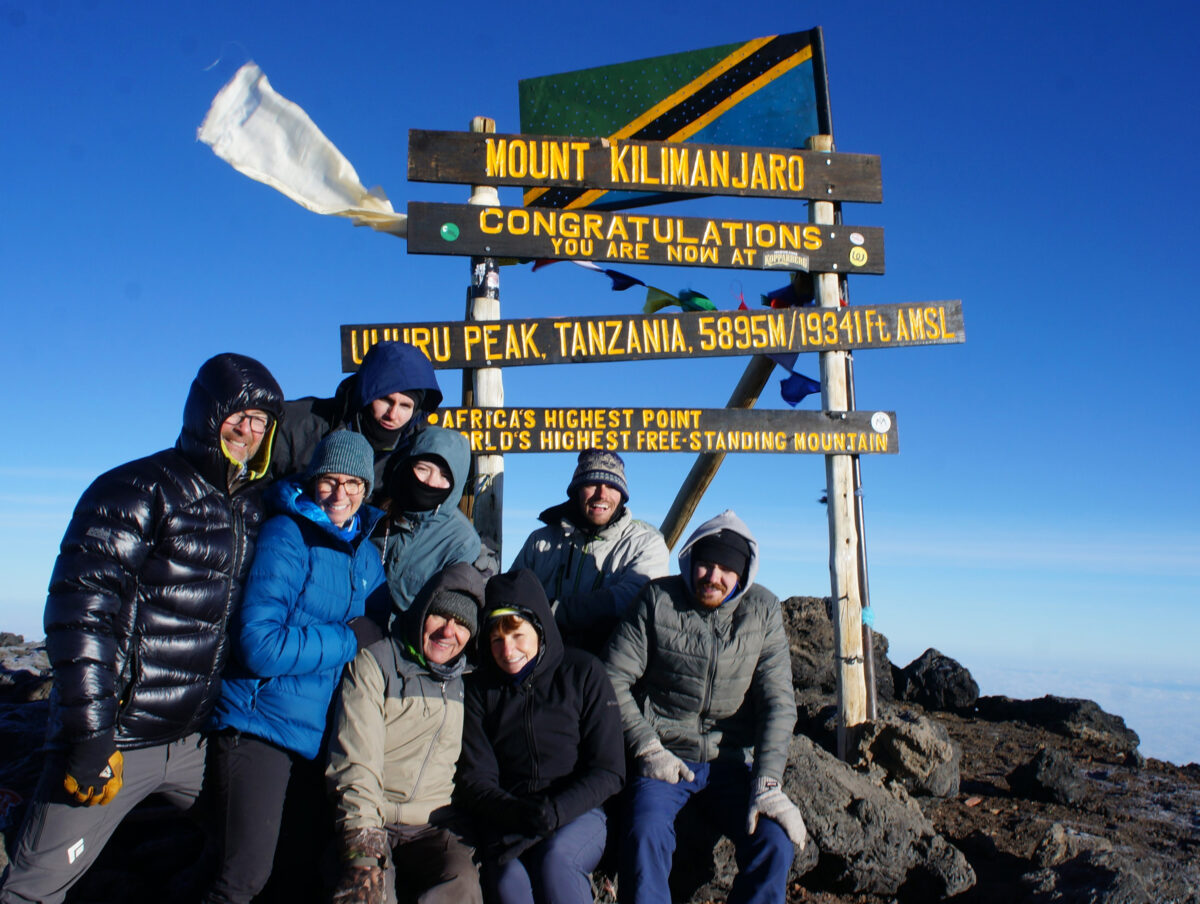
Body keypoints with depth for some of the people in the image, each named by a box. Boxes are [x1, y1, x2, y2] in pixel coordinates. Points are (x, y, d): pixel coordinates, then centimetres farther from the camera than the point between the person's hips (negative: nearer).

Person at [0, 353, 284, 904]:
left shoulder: (254, 508, 9)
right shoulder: (135, 491, -10)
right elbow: (79, 610, -17)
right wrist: (90, 736, -20)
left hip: (198, 739, 6)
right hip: (115, 739, -6)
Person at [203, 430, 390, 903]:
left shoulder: (366, 552, 9)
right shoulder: (288, 535, -12)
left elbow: (381, 631, 18)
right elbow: (259, 646, -21)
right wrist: (349, 639, -15)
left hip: (326, 734, 7)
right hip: (262, 726, -7)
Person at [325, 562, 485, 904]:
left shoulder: (465, 681, 16)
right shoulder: (373, 662, 2)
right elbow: (356, 763, -9)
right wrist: (362, 846, -20)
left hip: (433, 829, 3)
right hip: (372, 823, -3)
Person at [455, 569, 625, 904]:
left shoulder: (584, 672, 4)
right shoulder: (479, 688, 11)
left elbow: (609, 771, 1)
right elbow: (474, 777, 5)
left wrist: (555, 811, -15)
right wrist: (519, 814, -16)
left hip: (577, 814, -1)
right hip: (504, 818, 2)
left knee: (554, 859, -33)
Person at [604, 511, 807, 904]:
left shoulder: (763, 611, -2)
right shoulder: (658, 600, -5)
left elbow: (778, 704, -3)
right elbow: (614, 680, -2)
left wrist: (767, 785, -12)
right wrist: (647, 748, -11)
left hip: (732, 761, 2)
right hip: (665, 760, -1)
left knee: (775, 841, -21)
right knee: (645, 836, -28)